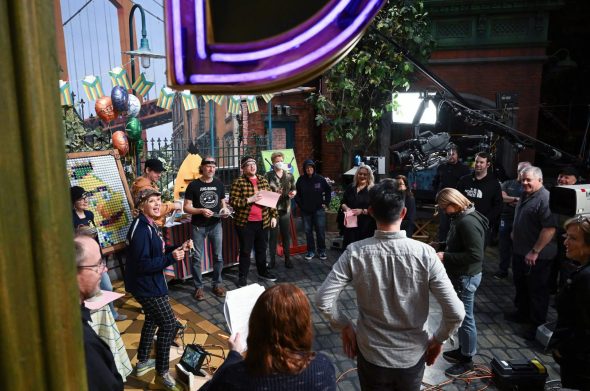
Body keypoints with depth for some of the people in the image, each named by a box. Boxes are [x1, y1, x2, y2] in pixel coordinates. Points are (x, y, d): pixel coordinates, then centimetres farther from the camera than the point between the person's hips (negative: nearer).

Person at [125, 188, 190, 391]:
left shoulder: (150, 225, 7)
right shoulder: (140, 229, -24)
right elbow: (142, 264, -28)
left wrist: (179, 249, 0)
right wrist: (171, 257, -31)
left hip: (149, 282, 11)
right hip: (145, 285, -11)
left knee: (152, 318, 25)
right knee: (168, 324, -5)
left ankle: (142, 362, 42)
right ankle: (162, 373, 8)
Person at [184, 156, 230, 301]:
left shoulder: (219, 183, 6)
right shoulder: (193, 185, -6)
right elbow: (186, 207, -7)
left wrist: (225, 209, -7)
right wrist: (201, 211, -23)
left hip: (216, 225, 3)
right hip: (198, 226, -3)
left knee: (218, 256, 9)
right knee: (197, 257, 3)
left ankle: (217, 284, 24)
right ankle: (198, 287, 16)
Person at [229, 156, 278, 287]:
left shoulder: (263, 180, 8)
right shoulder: (238, 182, -7)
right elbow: (233, 201, -14)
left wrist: (273, 216, 7)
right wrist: (249, 200, -21)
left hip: (263, 222, 5)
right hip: (245, 222, -5)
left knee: (261, 249, 17)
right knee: (245, 250, 4)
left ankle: (263, 271, 34)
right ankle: (242, 276, 17)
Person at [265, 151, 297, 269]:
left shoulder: (289, 175, 8)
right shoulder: (268, 175, -2)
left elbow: (294, 189, 15)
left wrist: (294, 192, -7)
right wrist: (273, 193, -18)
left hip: (285, 209, 3)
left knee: (286, 234, 8)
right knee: (273, 235, 2)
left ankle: (287, 258, 19)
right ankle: (272, 259, 14)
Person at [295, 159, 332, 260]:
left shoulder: (320, 179, -4)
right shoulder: (301, 180, -1)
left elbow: (328, 191, 7)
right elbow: (297, 193, 9)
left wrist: (326, 203, 3)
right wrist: (300, 204, 3)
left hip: (319, 209, -1)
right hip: (305, 210, 2)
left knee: (320, 231, 1)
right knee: (308, 231, 8)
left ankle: (321, 251, 14)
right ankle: (310, 251, 19)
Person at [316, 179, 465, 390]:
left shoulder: (355, 252, -18)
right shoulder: (424, 253, -19)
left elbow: (323, 300, -17)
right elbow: (456, 312, -18)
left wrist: (346, 327, 0)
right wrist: (437, 339, 1)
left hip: (372, 355, 0)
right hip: (412, 355, 1)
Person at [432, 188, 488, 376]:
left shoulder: (468, 222, -26)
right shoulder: (461, 218, 6)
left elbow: (476, 255, -28)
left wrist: (446, 257, -25)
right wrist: (442, 248, 4)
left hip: (465, 277, -10)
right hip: (460, 275, 10)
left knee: (465, 318, 5)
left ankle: (467, 360, 20)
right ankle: (463, 350, 37)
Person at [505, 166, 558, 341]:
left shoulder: (545, 199, -21)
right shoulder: (525, 196, 9)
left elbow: (550, 228, -27)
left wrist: (534, 252, -24)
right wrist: (514, 233, 18)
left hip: (536, 256, -9)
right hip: (519, 252, 9)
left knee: (537, 290, 5)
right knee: (520, 285, 22)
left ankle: (537, 324, 18)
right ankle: (523, 313, 39)